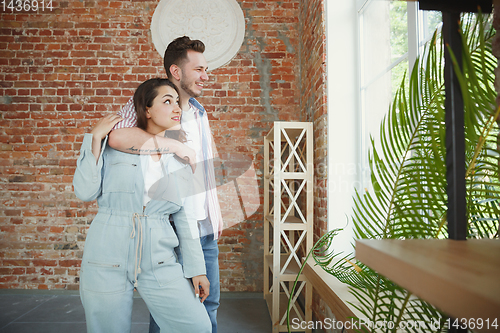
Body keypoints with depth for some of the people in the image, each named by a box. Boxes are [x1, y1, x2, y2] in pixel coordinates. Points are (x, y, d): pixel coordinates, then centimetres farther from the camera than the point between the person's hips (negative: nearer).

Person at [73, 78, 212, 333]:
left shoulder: (180, 160, 7)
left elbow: (185, 218, 8)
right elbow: (85, 192, -9)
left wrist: (196, 269, 6)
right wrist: (95, 138, -10)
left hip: (159, 261, 3)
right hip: (108, 259, -2)